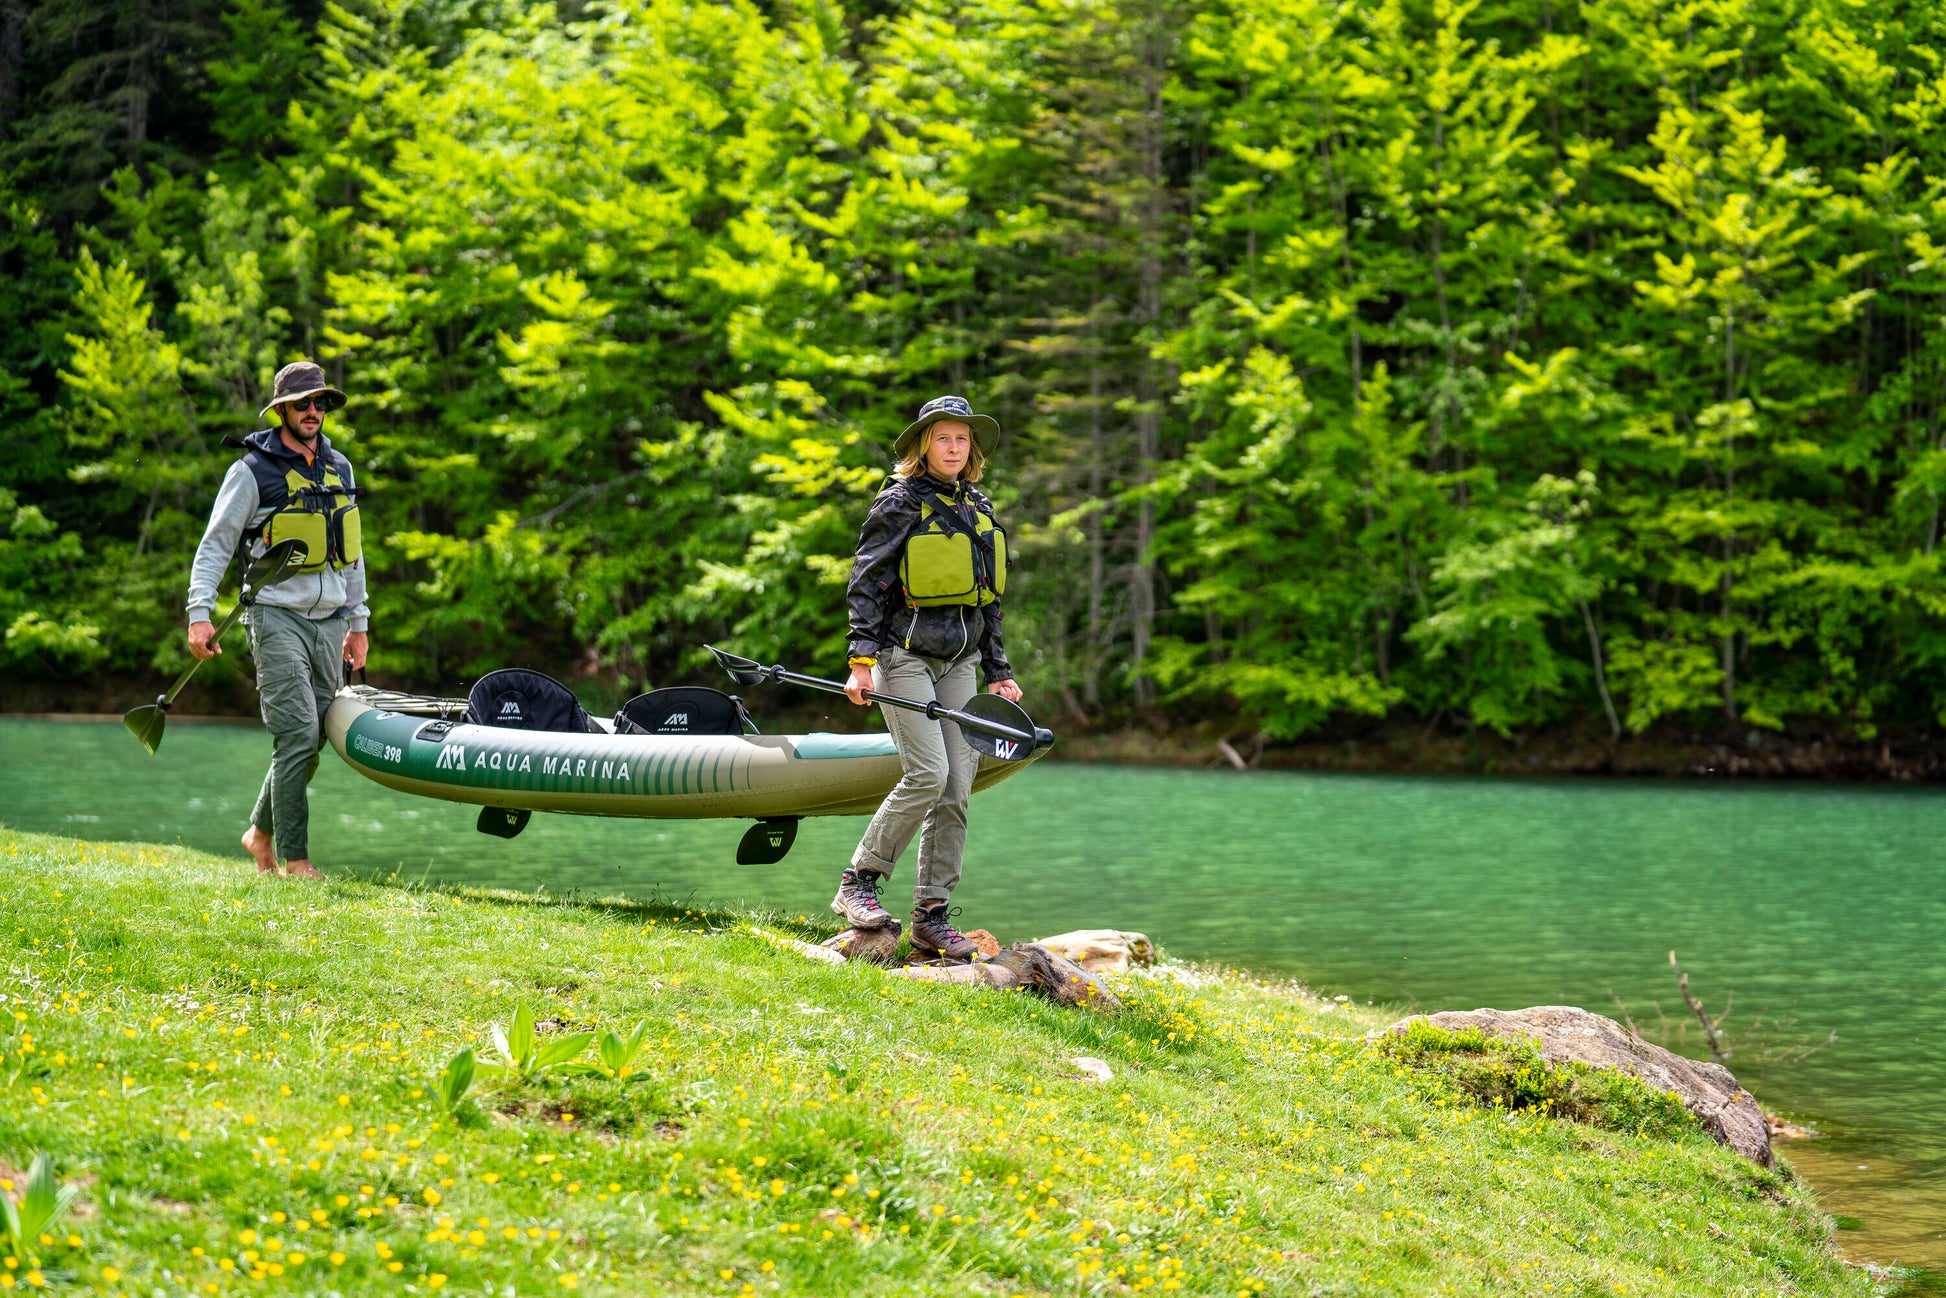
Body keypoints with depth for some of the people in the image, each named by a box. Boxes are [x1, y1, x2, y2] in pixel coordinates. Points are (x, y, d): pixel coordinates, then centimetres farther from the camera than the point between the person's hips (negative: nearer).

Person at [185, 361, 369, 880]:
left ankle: (261, 833, 26)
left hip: (328, 620, 6)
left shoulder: (338, 469, 15)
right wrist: (200, 613, -14)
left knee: (312, 740, 6)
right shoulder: (252, 471, -4)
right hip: (277, 617, -6)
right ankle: (295, 858, -9)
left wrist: (358, 622, 20)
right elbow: (215, 545, -4)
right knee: (298, 732, -14)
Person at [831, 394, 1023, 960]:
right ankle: (858, 883, -3)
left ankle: (932, 917, 5)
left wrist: (998, 673, 18)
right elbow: (865, 583, -7)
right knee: (927, 775, -18)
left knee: (957, 787, 0)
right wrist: (862, 659, -16)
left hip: (957, 662, 6)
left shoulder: (979, 509, 15)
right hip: (905, 653, -6)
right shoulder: (901, 503, -4)